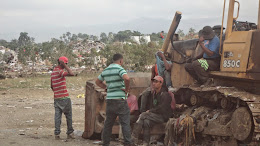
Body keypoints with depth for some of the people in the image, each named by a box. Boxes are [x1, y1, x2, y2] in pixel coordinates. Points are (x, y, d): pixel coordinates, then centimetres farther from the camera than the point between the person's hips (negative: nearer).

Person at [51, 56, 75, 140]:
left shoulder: (53, 72, 13)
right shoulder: (60, 71, -14)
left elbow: (51, 86, 20)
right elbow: (71, 74, -29)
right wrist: (65, 66, -19)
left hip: (56, 98, 8)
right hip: (64, 98, -8)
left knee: (57, 115, 4)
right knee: (68, 115, 5)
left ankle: (57, 134, -1)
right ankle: (70, 133, 10)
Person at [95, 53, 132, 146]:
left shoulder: (105, 70, 14)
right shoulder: (119, 69, -9)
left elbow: (98, 81, 27)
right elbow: (127, 78, -28)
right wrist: (127, 89, -13)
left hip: (109, 99, 7)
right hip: (120, 99, -7)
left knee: (108, 123, 13)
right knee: (125, 123, -3)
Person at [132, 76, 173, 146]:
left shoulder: (165, 95, -8)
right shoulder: (153, 94, 17)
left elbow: (161, 109, -16)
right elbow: (150, 106, 22)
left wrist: (150, 111, -11)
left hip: (163, 116, -6)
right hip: (154, 115, 7)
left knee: (143, 115, -26)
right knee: (146, 121, -28)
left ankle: (134, 137, -28)